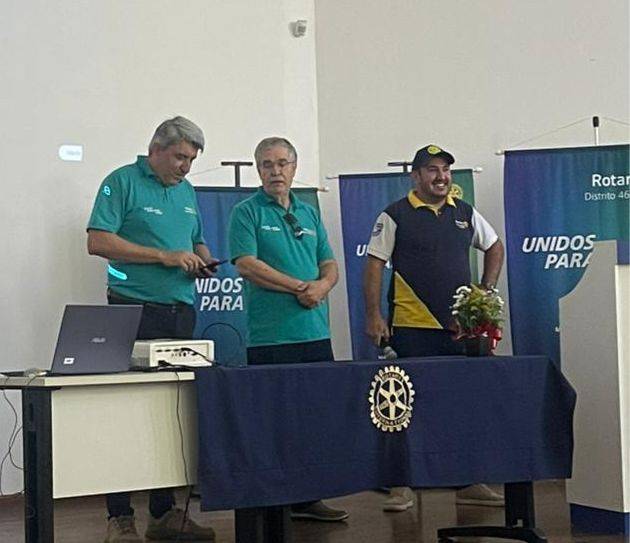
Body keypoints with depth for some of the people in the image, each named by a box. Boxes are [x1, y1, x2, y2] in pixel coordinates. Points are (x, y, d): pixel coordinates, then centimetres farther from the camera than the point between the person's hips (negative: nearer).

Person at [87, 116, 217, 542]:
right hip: (135, 311, -7)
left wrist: (202, 260, 5)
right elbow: (98, 241, -12)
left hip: (181, 312, 7)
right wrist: (165, 256, -15)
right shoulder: (122, 182, -3)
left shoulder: (187, 192, 19)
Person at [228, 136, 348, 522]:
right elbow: (247, 265, -11)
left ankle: (307, 498, 15)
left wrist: (323, 285, -8)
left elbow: (330, 265, 16)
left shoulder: (310, 214, 18)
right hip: (270, 337, -6)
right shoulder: (247, 212, 0)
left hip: (316, 333, 6)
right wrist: (300, 287, -13)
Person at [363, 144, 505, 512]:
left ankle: (468, 483, 18)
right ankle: (403, 486, 8)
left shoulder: (465, 213, 11)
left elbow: (495, 247, 25)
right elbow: (374, 266, -5)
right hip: (411, 328, -4)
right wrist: (373, 316, -11)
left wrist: (487, 291, 13)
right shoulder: (395, 216, -3)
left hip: (460, 326, 5)